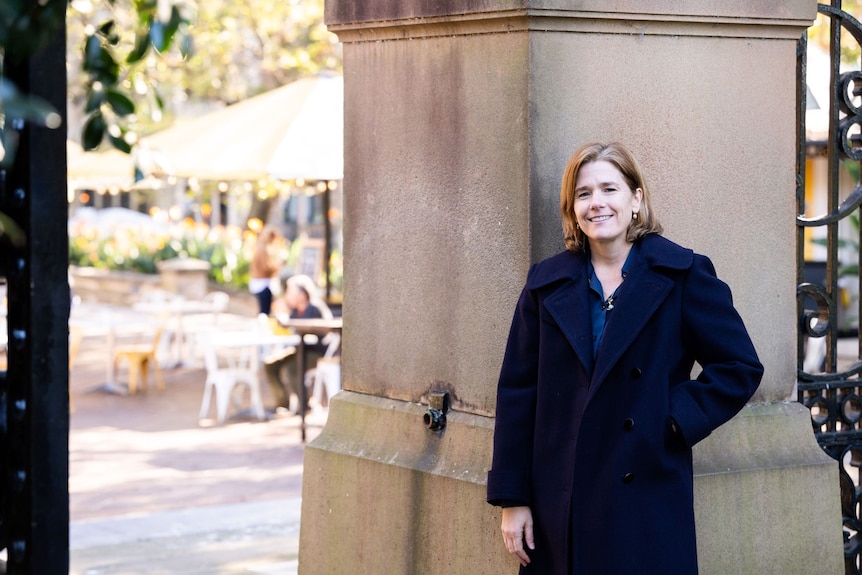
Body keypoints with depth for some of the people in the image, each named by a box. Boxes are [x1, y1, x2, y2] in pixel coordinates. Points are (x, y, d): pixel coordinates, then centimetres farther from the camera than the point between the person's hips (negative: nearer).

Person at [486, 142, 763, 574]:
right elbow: (517, 392, 7)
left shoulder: (683, 275, 1)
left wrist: (676, 419, -9)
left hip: (649, 502, -2)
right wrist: (512, 499, 2)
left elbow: (741, 367, 3)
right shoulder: (547, 283, 7)